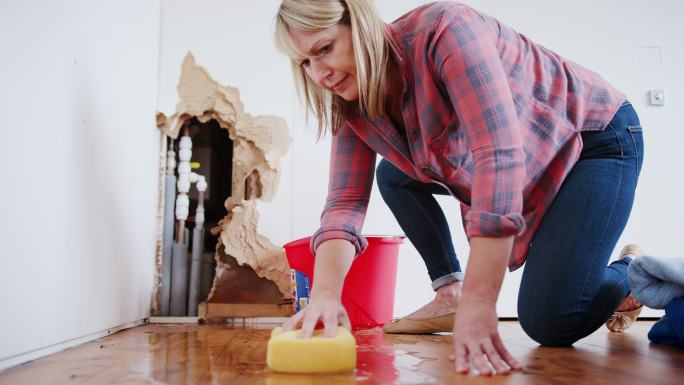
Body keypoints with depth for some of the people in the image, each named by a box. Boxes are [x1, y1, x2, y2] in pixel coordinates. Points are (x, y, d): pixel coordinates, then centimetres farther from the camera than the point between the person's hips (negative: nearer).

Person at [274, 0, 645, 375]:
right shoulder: (354, 106, -8)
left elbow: (499, 156, -39)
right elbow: (345, 201, -14)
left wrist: (478, 304, -44)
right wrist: (325, 293, -32)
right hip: (519, 168, 7)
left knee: (549, 321, -19)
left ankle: (630, 275, 13)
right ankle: (449, 294, 6)